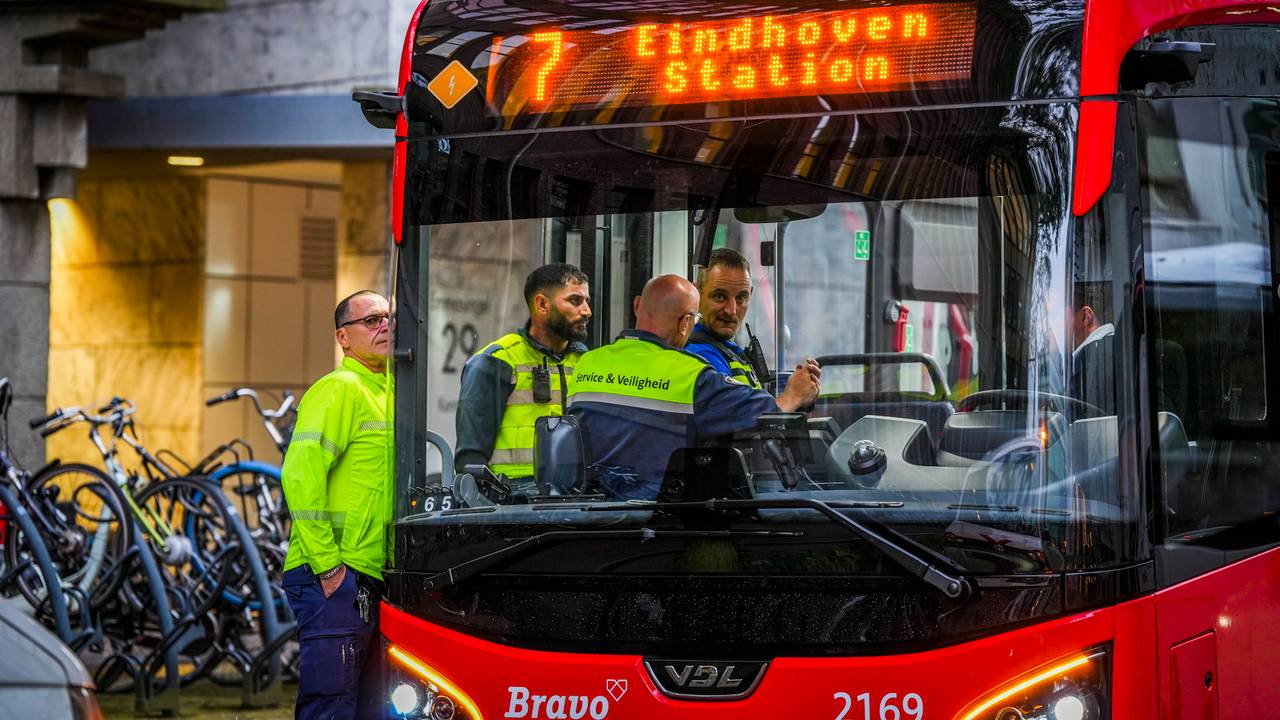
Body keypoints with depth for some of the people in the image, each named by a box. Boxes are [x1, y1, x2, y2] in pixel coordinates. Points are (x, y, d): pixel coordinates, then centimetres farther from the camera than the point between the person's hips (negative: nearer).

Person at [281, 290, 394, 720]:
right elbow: (300, 475, -19)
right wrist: (328, 565, -20)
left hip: (371, 581, 9)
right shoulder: (338, 389, -8)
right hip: (335, 580, -9)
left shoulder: (387, 395, 20)